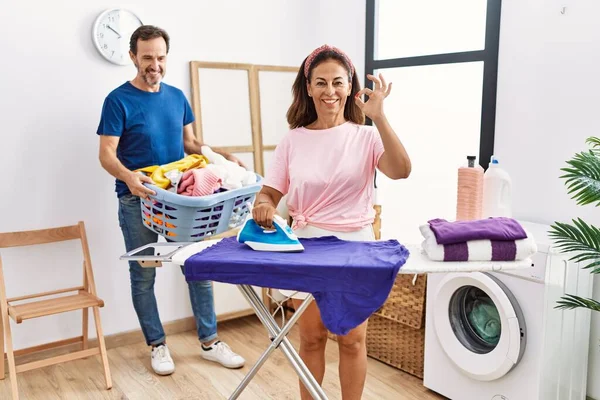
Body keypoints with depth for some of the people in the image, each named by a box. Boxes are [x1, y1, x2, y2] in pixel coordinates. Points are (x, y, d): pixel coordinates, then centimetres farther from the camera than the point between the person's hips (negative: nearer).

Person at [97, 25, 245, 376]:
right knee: (143, 275, 6)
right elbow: (107, 155, -13)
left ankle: (210, 341, 18)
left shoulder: (177, 96, 8)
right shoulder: (119, 100, -8)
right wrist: (129, 177, -34)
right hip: (138, 201, -4)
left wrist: (222, 158, -3)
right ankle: (158, 344, 23)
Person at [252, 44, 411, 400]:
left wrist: (379, 117, -28)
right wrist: (263, 207, -21)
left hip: (355, 245, -1)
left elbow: (401, 171, -21)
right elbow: (269, 193, 2)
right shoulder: (293, 140, 1)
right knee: (312, 337, 13)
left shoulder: (365, 136, -4)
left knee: (353, 340, 11)